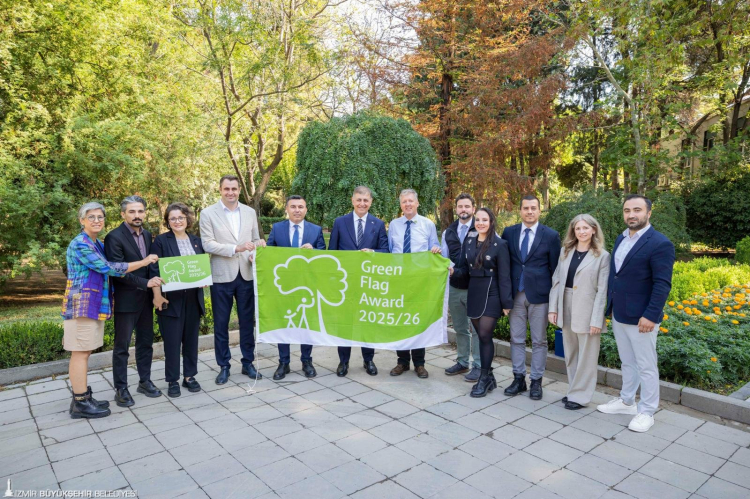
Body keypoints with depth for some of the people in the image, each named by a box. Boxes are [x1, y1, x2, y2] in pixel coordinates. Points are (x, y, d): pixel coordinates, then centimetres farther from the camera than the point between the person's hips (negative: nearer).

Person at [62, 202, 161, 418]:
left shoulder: (98, 244, 15)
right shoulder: (80, 244, -13)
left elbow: (111, 270, 9)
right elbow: (108, 268, -18)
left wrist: (144, 282, -2)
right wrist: (144, 262, -14)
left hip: (94, 304, 9)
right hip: (81, 304, -9)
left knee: (84, 352, 12)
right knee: (80, 353, -3)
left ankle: (82, 397, 20)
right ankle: (80, 403, 4)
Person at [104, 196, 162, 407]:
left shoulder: (147, 235, 8)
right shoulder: (114, 237, -13)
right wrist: (146, 283, -22)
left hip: (145, 298, 6)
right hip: (126, 300, -6)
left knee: (146, 342, 14)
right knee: (122, 347, 5)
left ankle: (144, 381, 28)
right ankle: (120, 389, 16)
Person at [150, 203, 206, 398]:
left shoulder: (196, 240, 11)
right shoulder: (161, 240, -2)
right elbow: (154, 270, -7)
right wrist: (157, 295, -14)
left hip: (193, 298, 4)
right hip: (171, 298, -4)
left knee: (191, 338, 11)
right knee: (172, 340, 2)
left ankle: (189, 376, 24)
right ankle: (173, 380, 15)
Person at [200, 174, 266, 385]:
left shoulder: (250, 212, 8)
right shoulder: (208, 213, -3)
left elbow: (255, 240, 11)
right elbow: (207, 244, -12)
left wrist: (259, 245, -13)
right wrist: (236, 248, -23)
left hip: (246, 274, 3)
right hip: (222, 276, -3)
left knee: (247, 321, 11)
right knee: (221, 324, 8)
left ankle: (248, 363, 26)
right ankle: (224, 366, 23)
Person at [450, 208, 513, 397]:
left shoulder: (500, 244, -8)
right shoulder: (468, 241, 7)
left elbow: (504, 276, -10)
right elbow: (464, 270, 9)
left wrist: (506, 302, -11)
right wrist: (453, 271, -13)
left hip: (491, 294, -5)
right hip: (473, 293, 5)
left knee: (485, 335, -5)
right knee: (482, 336, 10)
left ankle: (484, 379, 9)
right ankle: (489, 376, 21)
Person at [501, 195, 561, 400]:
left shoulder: (551, 235, -2)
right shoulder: (509, 232, 4)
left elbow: (555, 268, 1)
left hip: (539, 295, -2)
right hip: (515, 294, 3)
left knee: (539, 341, 7)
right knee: (516, 339, 10)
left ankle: (536, 381, 19)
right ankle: (518, 378, 22)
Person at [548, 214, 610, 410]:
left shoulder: (602, 256, -6)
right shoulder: (565, 251, 8)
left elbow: (602, 290, -9)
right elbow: (556, 280, 7)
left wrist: (596, 319, -14)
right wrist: (553, 308, 1)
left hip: (587, 311, -5)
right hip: (566, 309, 5)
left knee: (586, 356, 5)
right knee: (570, 355, 14)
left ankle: (580, 395, 17)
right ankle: (574, 390, 28)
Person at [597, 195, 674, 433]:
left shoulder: (660, 244, -14)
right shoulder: (621, 238, 10)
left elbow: (663, 284, -17)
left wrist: (650, 316, -21)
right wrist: (610, 305, 12)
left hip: (640, 317, -7)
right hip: (618, 314, 7)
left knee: (646, 366, 7)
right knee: (627, 362, 20)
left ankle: (646, 412, 20)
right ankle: (626, 401, 34)